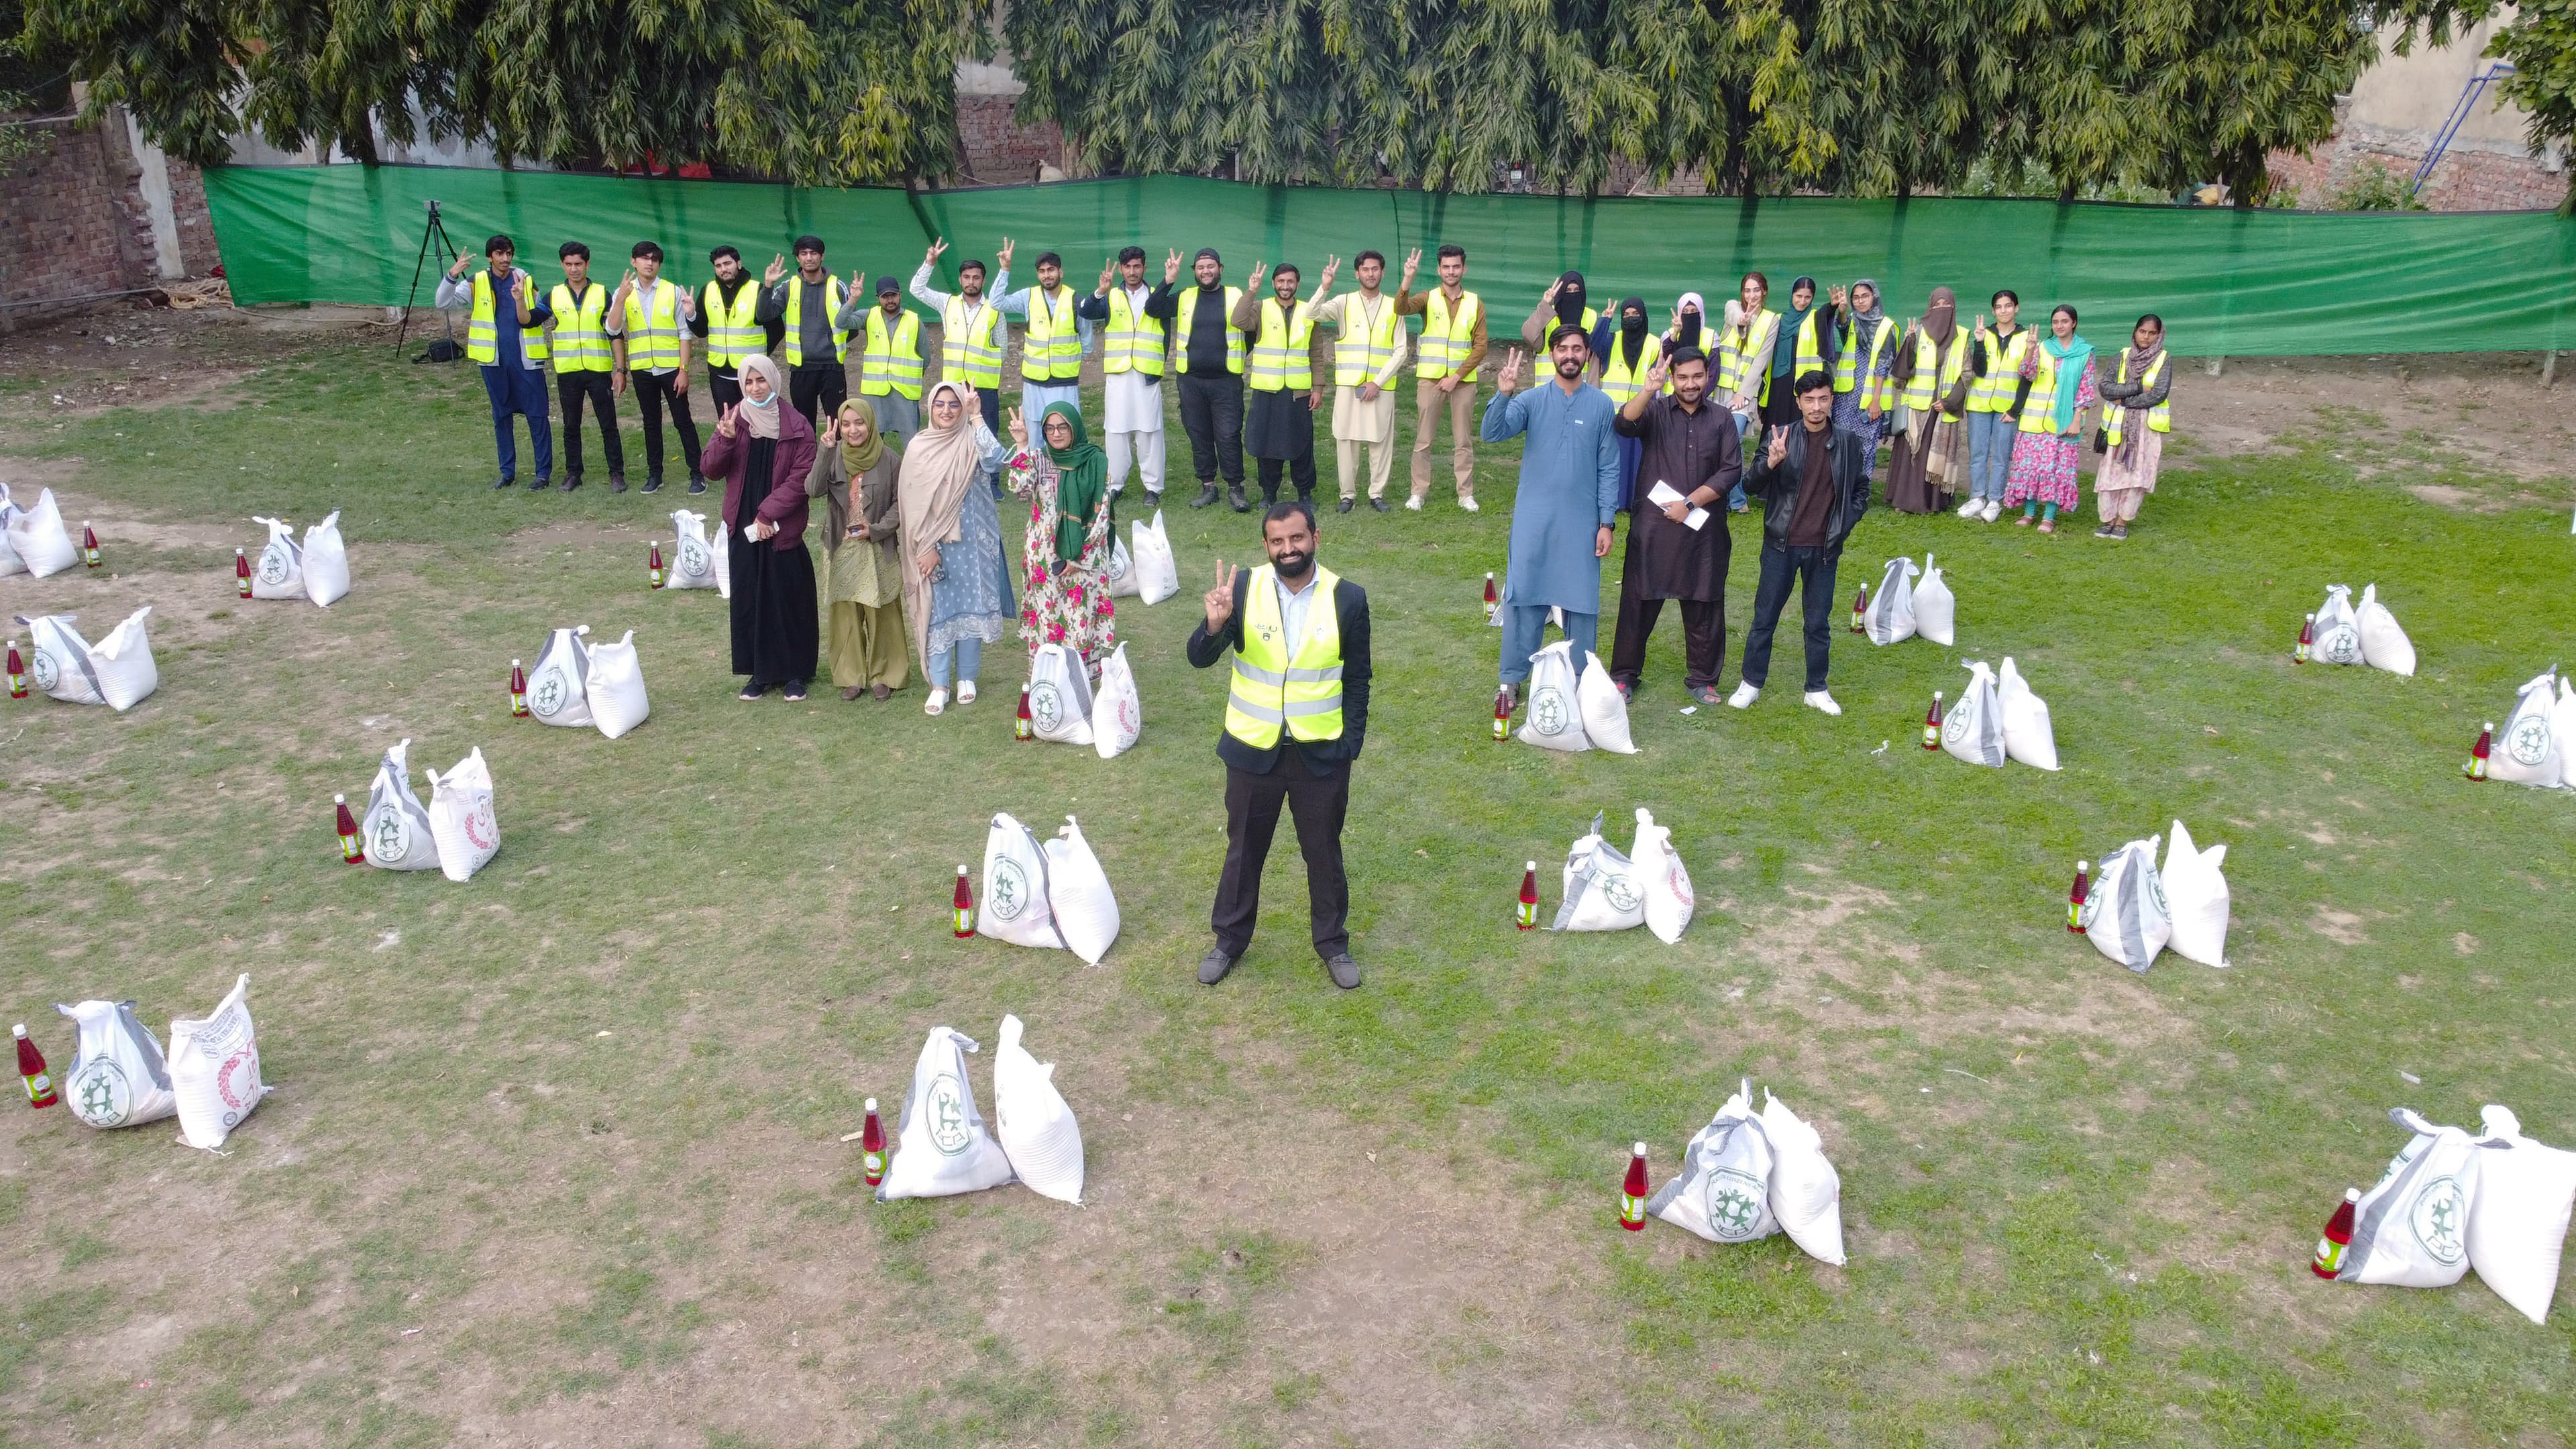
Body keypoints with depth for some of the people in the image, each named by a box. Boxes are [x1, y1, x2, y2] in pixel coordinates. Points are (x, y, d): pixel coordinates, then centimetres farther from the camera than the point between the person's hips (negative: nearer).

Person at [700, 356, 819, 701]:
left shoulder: (796, 425, -5)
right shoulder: (733, 420, 4)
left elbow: (802, 476, -9)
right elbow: (712, 469, 1)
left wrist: (769, 514, -13)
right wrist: (725, 440, -18)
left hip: (783, 529, -3)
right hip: (743, 528, 3)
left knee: (789, 600, 2)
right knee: (748, 599, 6)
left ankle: (794, 672, 14)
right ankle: (759, 672, 17)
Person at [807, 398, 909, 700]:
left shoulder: (890, 459, -6)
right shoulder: (833, 456, 0)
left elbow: (900, 505, -1)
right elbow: (813, 490, -15)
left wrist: (876, 530, -14)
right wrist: (825, 451, -23)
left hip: (879, 550, -2)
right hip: (841, 548, 2)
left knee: (881, 615, 3)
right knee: (845, 614, 7)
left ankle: (883, 675, 17)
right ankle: (851, 675, 19)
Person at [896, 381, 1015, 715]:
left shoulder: (973, 442, -3)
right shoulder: (918, 448, 1)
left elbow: (995, 462, -26)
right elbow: (912, 502, -1)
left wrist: (976, 417, -28)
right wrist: (926, 547, -9)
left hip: (970, 542, 0)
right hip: (932, 543, 1)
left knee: (970, 608, 7)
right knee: (936, 610, 2)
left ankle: (966, 678, 22)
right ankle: (939, 686, 10)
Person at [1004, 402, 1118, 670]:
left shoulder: (1095, 461, -3)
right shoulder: (1037, 459, 2)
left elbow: (1101, 514, -5)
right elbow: (1019, 486, -18)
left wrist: (1081, 557, -9)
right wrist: (1021, 445, -20)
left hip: (1085, 557, -2)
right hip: (1044, 556, 2)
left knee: (1081, 617, 0)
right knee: (1047, 617, 6)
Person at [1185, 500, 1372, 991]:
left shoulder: (1348, 598, -10)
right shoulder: (1244, 588, -10)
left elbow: (1357, 679, 0)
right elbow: (1199, 659, -11)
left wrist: (1351, 746, -2)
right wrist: (1215, 624, -32)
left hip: (1321, 752, 0)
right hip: (1253, 748, 1)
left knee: (1324, 852, 16)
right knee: (1243, 849, 18)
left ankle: (1333, 942, 37)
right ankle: (1229, 940, 37)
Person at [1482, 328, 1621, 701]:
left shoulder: (1601, 406, 2)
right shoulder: (1531, 400, 0)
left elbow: (1609, 469, 3)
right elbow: (1493, 433, -14)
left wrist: (1606, 523, -1)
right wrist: (1503, 394, -30)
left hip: (1582, 522, 0)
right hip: (1534, 519, 0)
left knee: (1581, 600, 6)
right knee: (1523, 597, 3)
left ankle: (1581, 679, 19)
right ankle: (1512, 678, 13)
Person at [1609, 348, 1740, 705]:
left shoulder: (1722, 419, 6)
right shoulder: (1655, 411, 2)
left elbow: (1730, 471, 0)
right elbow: (1624, 424, -19)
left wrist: (1690, 503, -9)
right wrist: (1649, 390, -33)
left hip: (1703, 529, 2)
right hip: (1653, 526, -2)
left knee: (1704, 605, 7)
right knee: (1640, 600, 4)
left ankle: (1702, 678, 20)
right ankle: (1625, 673, 17)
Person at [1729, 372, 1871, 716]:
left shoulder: (1847, 444, 1)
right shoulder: (1781, 437, -5)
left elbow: (1861, 490, 14)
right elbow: (1750, 485, -11)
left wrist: (1842, 526, 3)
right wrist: (1770, 462, -30)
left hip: (1824, 549, 2)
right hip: (1781, 545, -1)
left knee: (1819, 622, 10)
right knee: (1764, 617, 7)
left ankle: (1817, 689, 21)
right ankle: (1751, 683, 18)